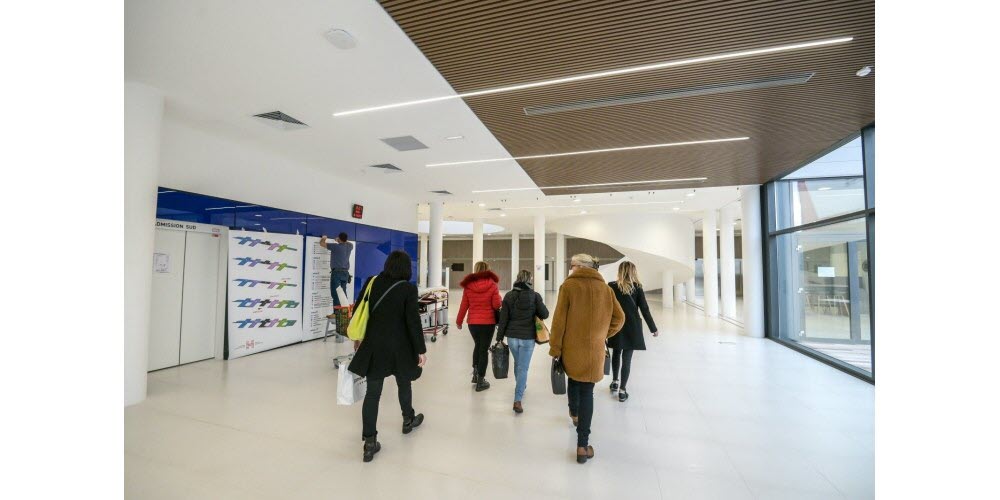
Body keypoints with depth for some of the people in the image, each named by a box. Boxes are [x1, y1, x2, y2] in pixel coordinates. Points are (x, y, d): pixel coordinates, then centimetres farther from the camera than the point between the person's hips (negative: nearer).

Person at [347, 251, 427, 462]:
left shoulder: (372, 282, -2)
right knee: (404, 383, 21)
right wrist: (421, 349, -7)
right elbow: (413, 322, -15)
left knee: (373, 392, 9)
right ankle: (408, 420, 43)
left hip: (374, 345, 3)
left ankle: (369, 441, 10)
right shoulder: (408, 289, -14)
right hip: (399, 346, -2)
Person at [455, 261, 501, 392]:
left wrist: (459, 321, 13)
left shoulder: (468, 285, -3)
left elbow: (464, 306, 1)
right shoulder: (492, 285, -9)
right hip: (488, 322, -3)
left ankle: (475, 373, 26)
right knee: (484, 349, 8)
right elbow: (497, 305, -10)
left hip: (472, 322, 3)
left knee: (477, 345, 25)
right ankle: (480, 381, 15)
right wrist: (498, 297, 12)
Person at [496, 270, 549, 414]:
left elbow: (503, 318, -3)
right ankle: (517, 400, -3)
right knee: (523, 367, 2)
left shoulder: (509, 295, -4)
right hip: (528, 337, -3)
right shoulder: (535, 296, -9)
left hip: (512, 336, 3)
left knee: (517, 363, 24)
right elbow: (545, 314, -5)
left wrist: (499, 337, 4)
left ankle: (520, 386, 46)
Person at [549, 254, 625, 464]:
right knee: (587, 393, 9)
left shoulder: (568, 285, -9)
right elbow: (619, 318, 3)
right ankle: (582, 445, 10)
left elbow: (559, 320, -11)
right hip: (594, 351, 1)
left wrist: (555, 348, -3)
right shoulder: (605, 288, 1)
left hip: (571, 348, -1)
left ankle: (574, 413, 50)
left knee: (573, 378, 26)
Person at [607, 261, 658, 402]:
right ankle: (622, 390, 7)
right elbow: (645, 310, -3)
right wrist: (653, 328, 7)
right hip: (632, 328, -1)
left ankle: (615, 382, 33)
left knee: (616, 354, 22)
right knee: (627, 359, 5)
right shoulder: (637, 287, -4)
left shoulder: (611, 286, -4)